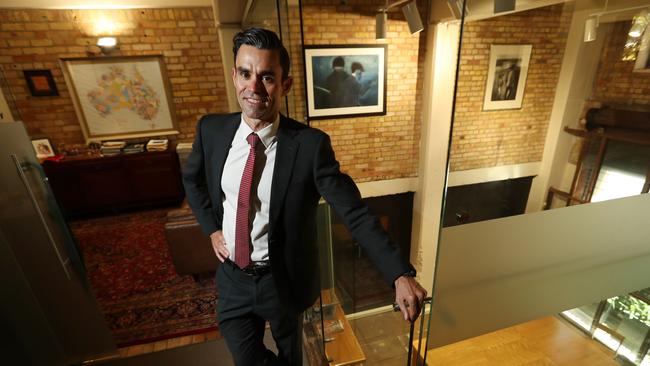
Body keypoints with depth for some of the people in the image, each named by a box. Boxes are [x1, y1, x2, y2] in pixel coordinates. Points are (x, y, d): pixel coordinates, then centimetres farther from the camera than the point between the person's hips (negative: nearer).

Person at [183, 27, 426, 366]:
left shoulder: (310, 144, -23)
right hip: (232, 279, 3)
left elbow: (355, 213, -23)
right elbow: (192, 179, 10)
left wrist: (400, 274, -31)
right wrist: (212, 228, 0)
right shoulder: (211, 130, -10)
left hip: (283, 281, -2)